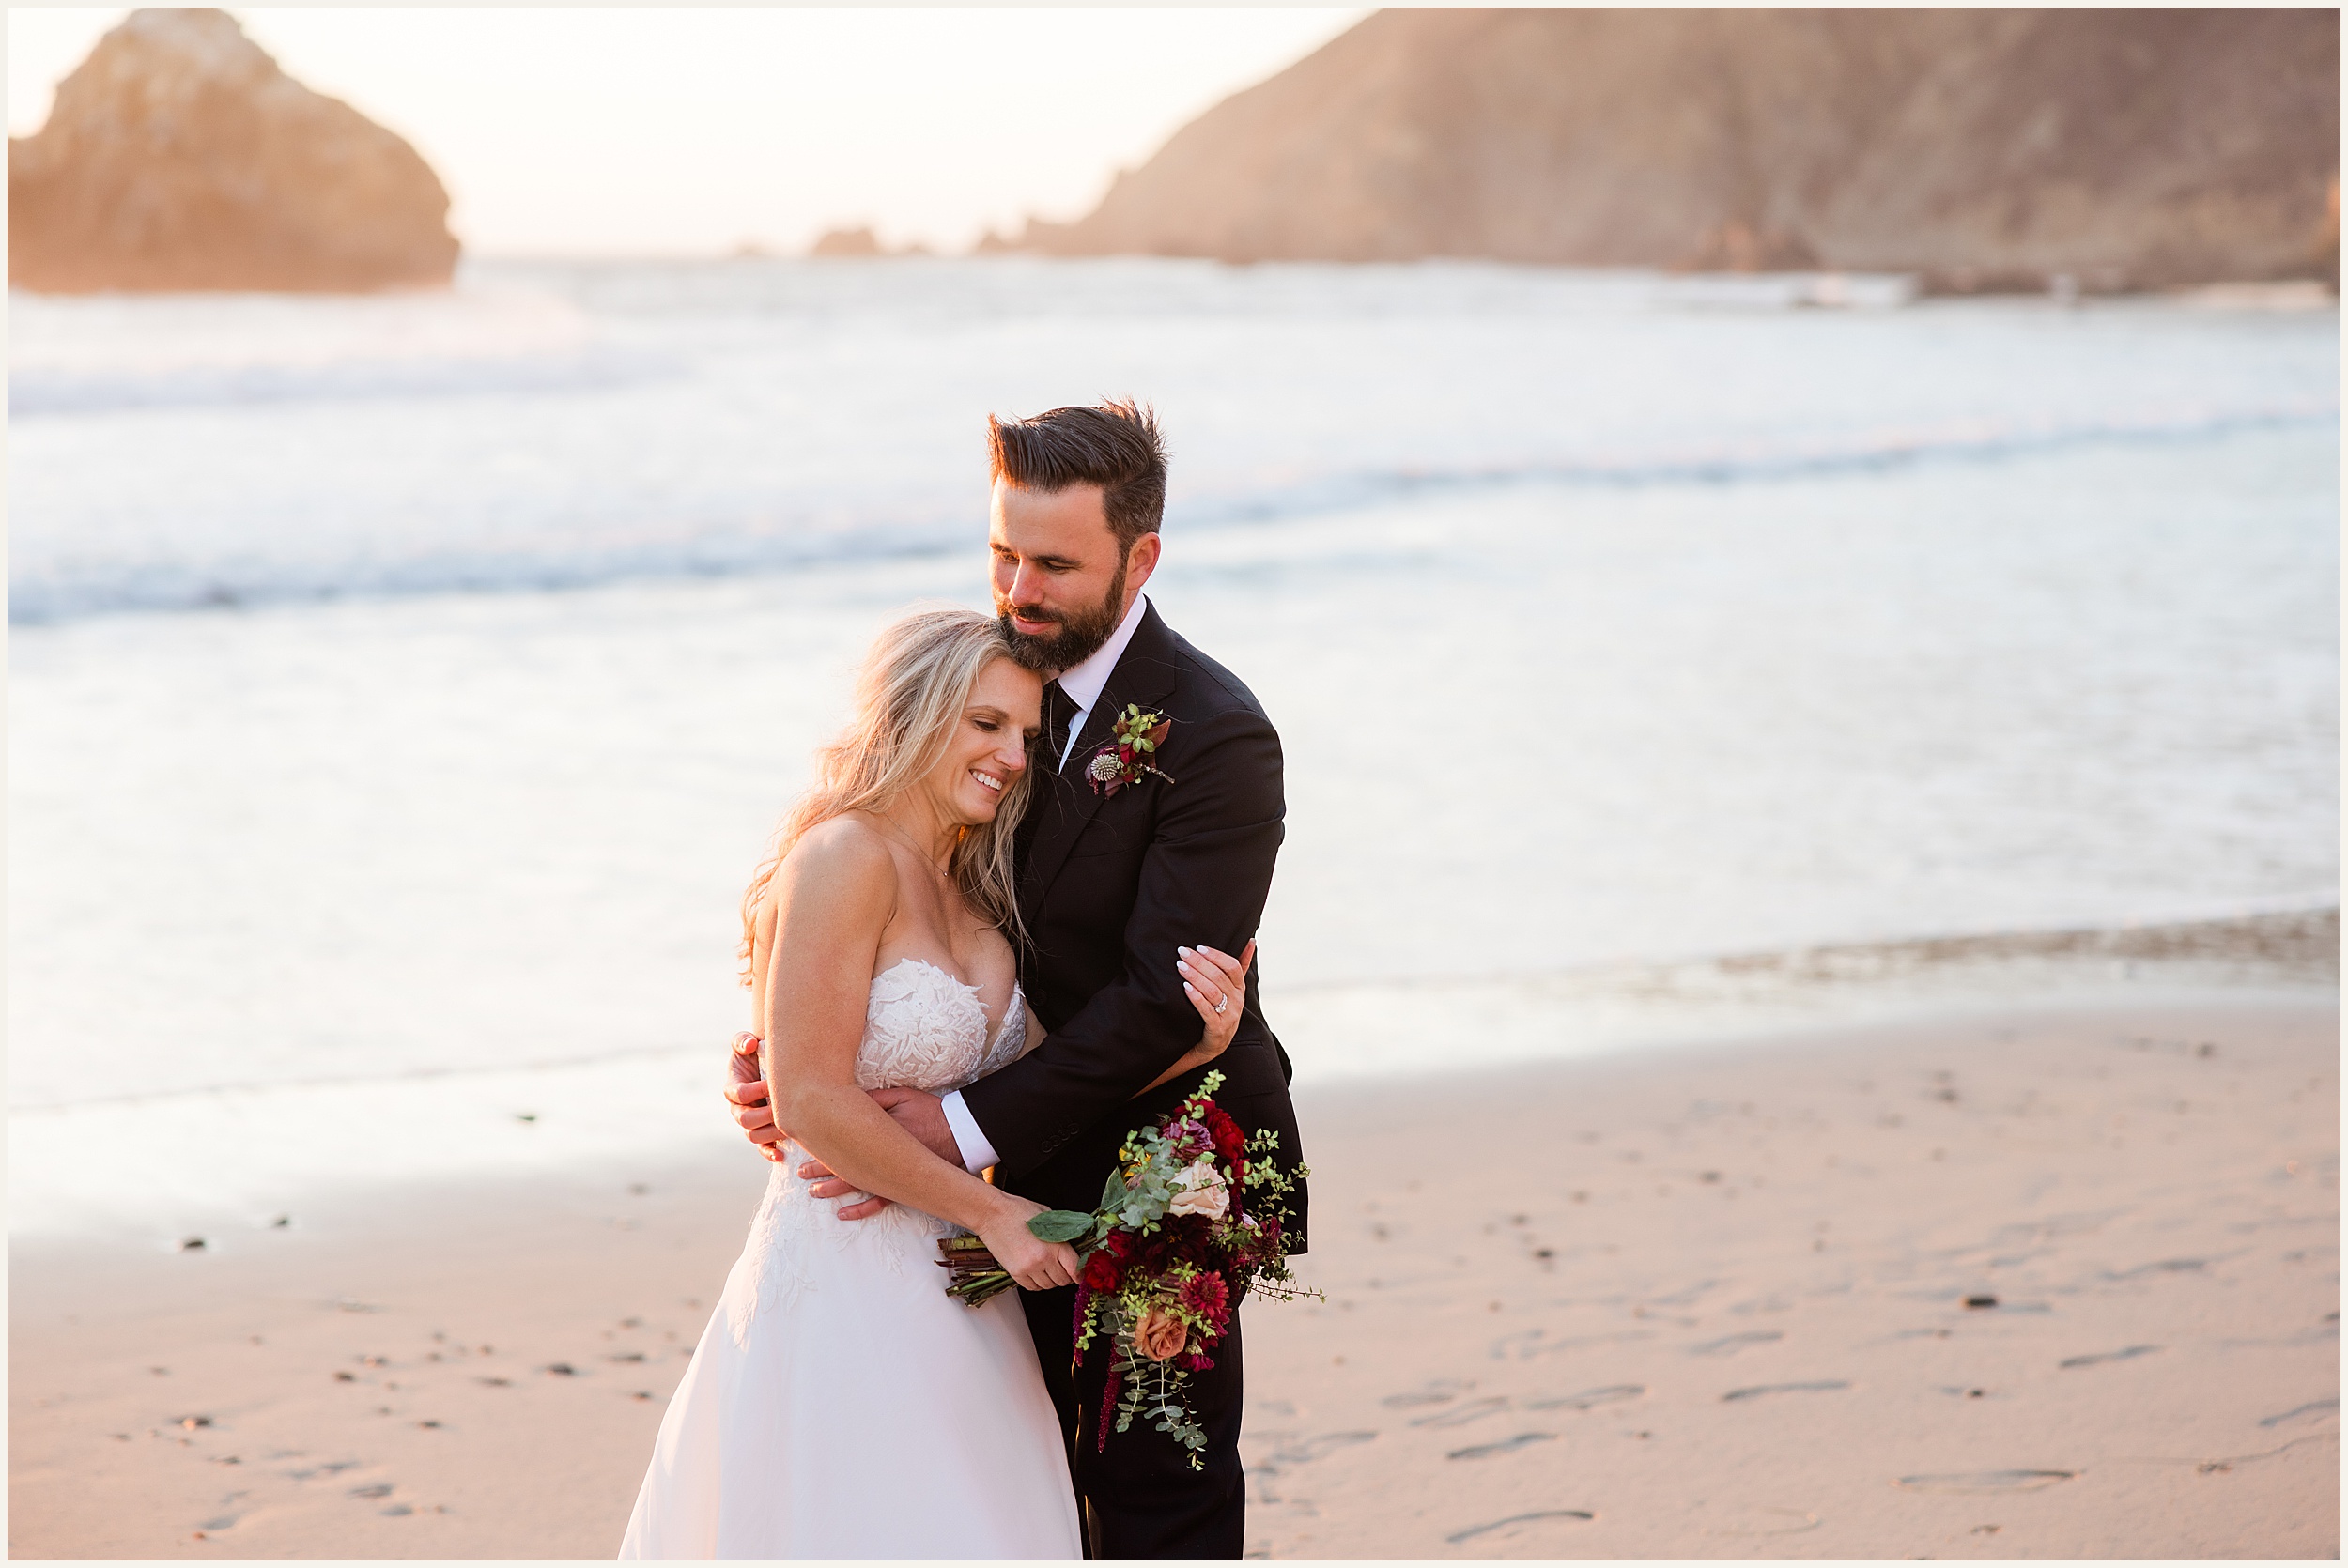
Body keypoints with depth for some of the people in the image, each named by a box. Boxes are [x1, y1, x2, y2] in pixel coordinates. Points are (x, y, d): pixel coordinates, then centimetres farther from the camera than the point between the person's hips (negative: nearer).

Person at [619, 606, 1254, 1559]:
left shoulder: (973, 889, 13)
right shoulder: (847, 855, -13)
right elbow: (811, 1101, -18)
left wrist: (1193, 1041, -8)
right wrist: (990, 1211, -13)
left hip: (951, 1293, 8)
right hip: (845, 1291, -8)